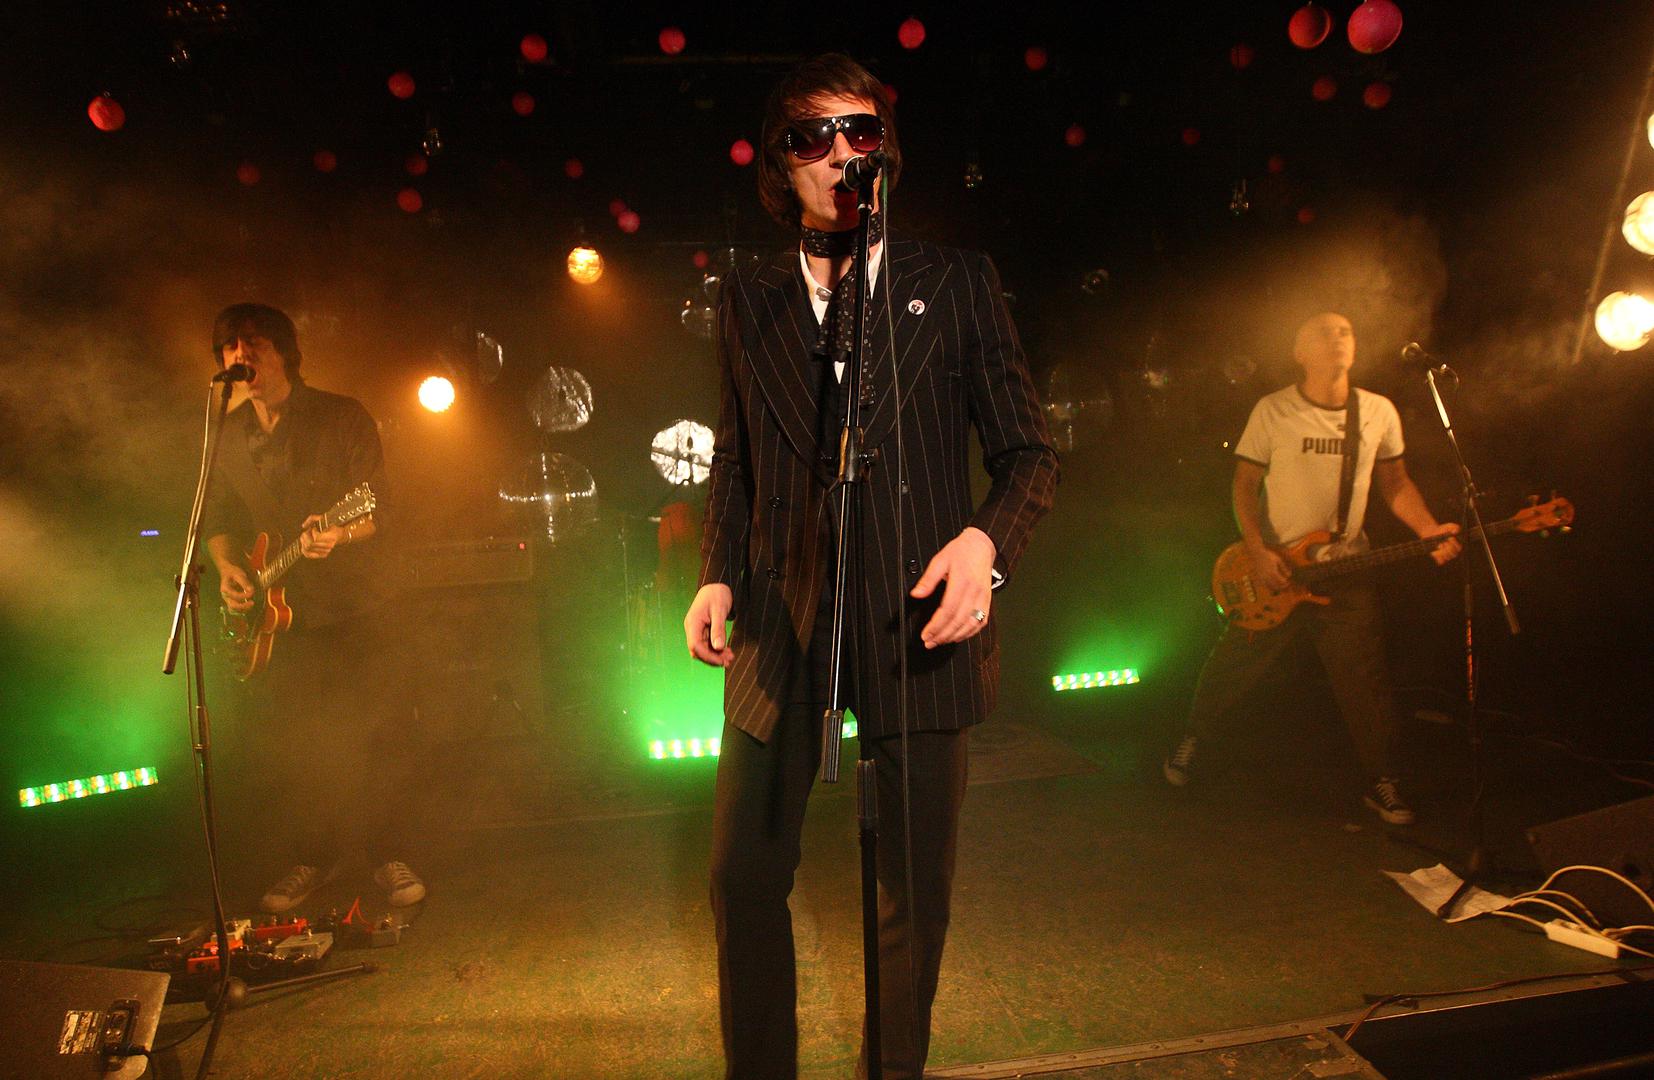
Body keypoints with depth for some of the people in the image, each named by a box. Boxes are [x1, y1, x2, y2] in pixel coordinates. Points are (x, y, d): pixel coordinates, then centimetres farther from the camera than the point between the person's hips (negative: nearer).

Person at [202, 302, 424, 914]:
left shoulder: (344, 418, -5)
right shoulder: (228, 436, 9)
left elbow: (376, 508, -10)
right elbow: (218, 518, 16)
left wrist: (338, 534, -30)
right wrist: (227, 566, -3)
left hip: (353, 609, -4)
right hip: (274, 612, 4)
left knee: (370, 739, -4)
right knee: (271, 748, 4)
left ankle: (388, 855, 14)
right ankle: (310, 857, 24)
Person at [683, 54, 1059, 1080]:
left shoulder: (958, 281, 3)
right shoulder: (746, 300, 10)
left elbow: (1031, 450, 2)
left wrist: (987, 541, -17)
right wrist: (719, 574, 2)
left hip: (917, 619, -1)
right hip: (781, 623, 2)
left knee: (918, 889, 11)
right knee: (744, 878, 7)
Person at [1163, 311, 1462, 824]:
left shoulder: (1379, 412, 1)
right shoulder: (1273, 410, -7)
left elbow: (1394, 482, 10)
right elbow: (1244, 483, -4)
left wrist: (1428, 530, -7)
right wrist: (1257, 552, -14)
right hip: (1273, 570, -2)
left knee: (1364, 681, 3)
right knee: (1232, 668, 6)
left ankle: (1382, 784, 20)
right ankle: (1189, 741, 29)